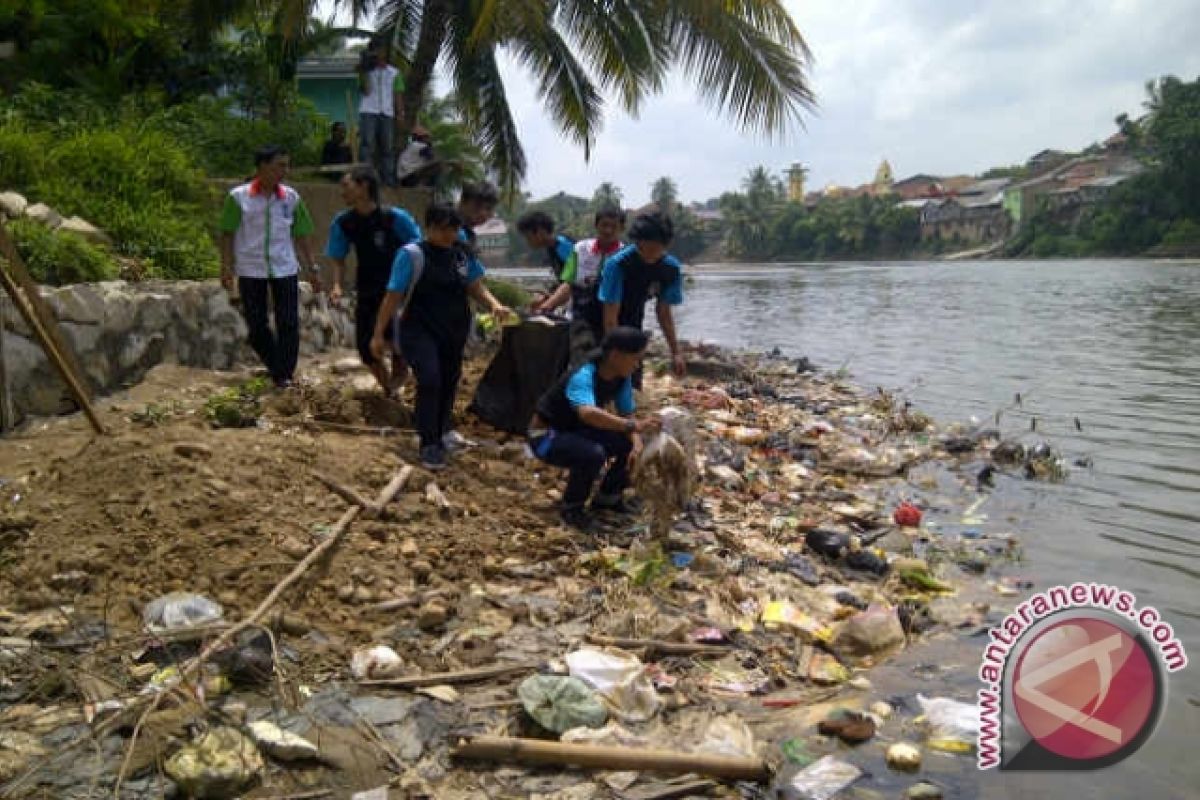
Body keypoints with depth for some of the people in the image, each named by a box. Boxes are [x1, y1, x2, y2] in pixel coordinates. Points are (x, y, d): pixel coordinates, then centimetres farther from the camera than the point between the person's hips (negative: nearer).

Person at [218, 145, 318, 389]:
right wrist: (226, 268, -8)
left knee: (288, 323, -3)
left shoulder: (291, 197, 3)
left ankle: (285, 373, 7)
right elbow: (227, 234, -1)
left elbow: (301, 236, 8)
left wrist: (312, 269, 5)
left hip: (285, 268, 1)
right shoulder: (238, 197, -4)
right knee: (256, 325, 6)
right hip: (250, 270, -1)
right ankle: (276, 366, 24)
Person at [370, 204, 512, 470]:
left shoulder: (463, 253, 1)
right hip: (419, 331, -5)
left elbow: (476, 287, 8)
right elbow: (393, 296, -10)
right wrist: (379, 334, -7)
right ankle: (429, 444, -9)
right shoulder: (412, 254, -13)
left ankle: (439, 436, 32)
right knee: (430, 381, -21)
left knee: (448, 384, 12)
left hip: (454, 332, 5)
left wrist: (495, 305, -13)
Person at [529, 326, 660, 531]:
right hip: (547, 436, -8)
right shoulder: (583, 377, -33)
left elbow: (627, 414, -5)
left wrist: (637, 443, -25)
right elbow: (587, 413, -51)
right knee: (593, 453, -34)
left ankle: (608, 497, 17)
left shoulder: (622, 378, -8)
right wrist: (632, 426, -56)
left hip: (578, 431, 8)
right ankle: (571, 507, -9)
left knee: (632, 444, -5)